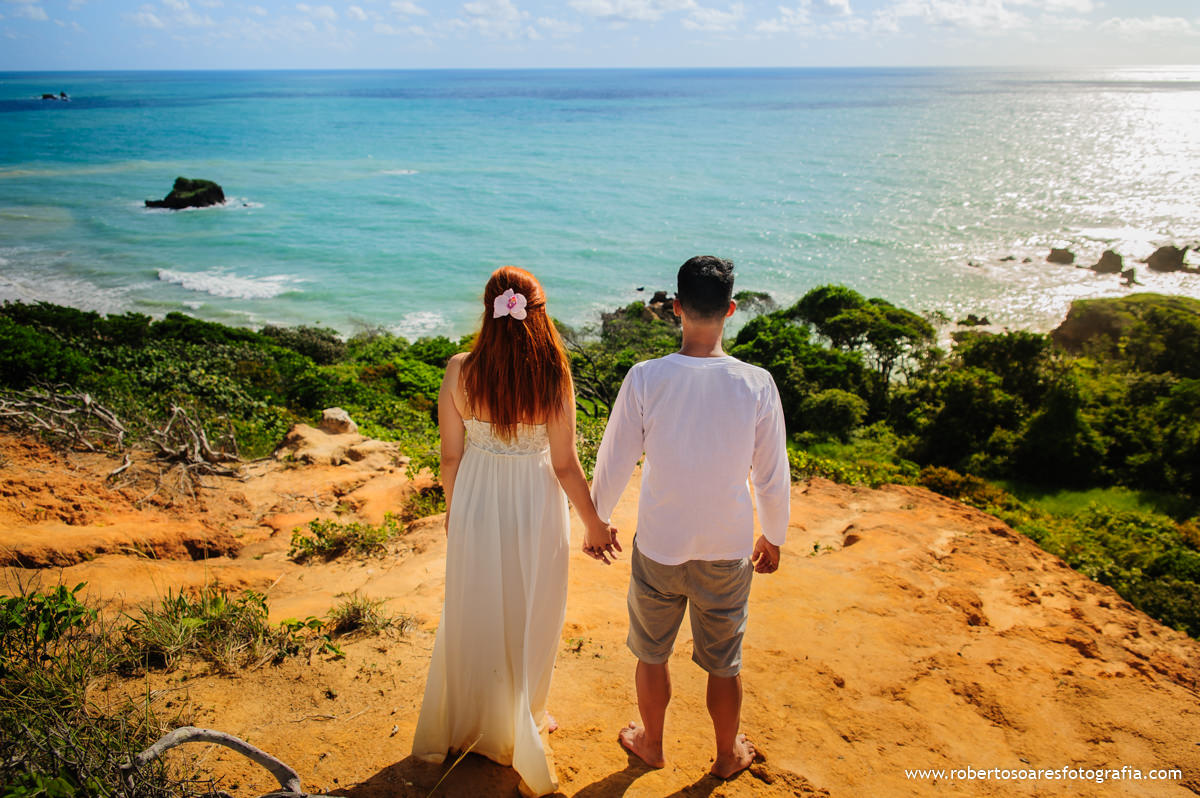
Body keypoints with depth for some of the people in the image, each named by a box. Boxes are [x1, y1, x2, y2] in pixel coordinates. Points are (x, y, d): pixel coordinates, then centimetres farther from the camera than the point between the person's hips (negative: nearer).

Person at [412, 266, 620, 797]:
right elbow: (565, 465, -12)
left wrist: (452, 508, 13)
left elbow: (450, 456, -5)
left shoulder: (459, 371, -13)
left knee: (471, 615, 21)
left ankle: (460, 726, 42)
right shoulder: (554, 376, -17)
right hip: (536, 511, -2)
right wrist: (594, 524, 2)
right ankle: (521, 730, 39)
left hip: (475, 508, 2)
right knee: (528, 620, 18)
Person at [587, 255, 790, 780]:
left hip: (658, 548, 0)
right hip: (728, 551, 1)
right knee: (723, 662, 21)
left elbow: (614, 464, -8)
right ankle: (728, 755, 43)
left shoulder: (645, 378, -18)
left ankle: (651, 742, 45)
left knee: (651, 653, 23)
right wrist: (773, 536, 13)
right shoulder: (757, 384, -16)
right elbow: (772, 476, -5)